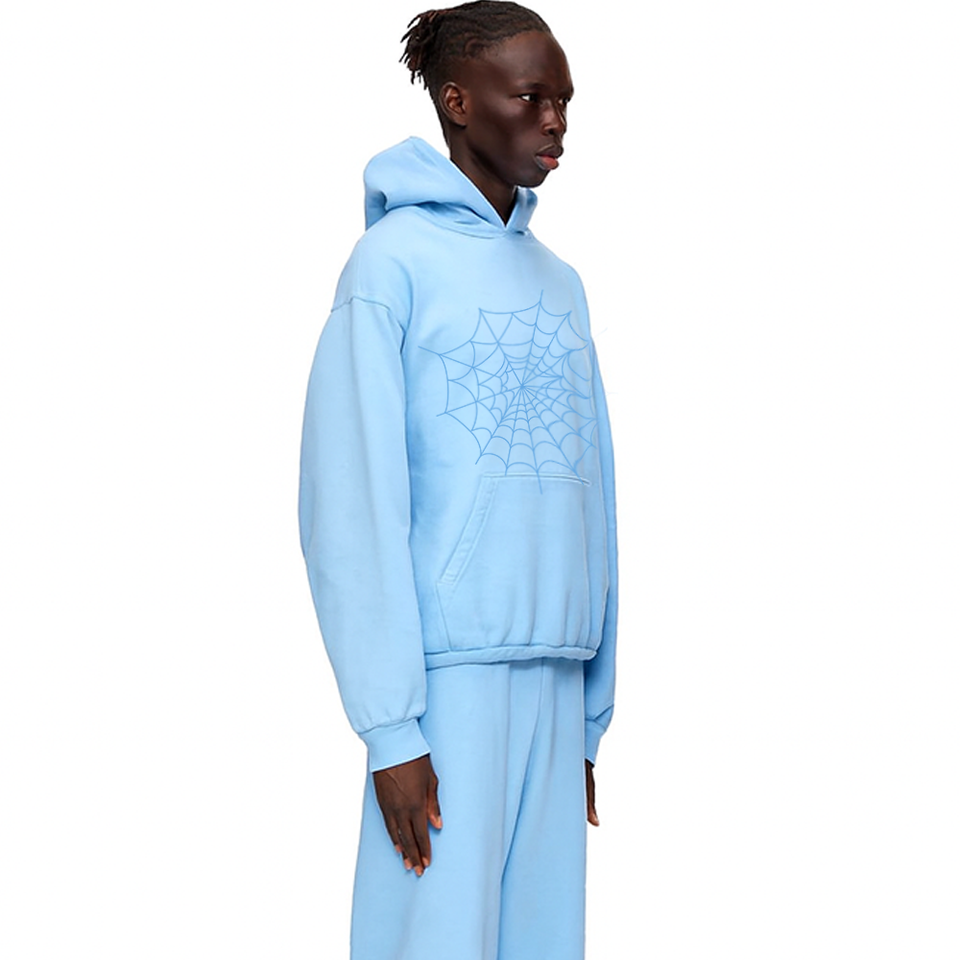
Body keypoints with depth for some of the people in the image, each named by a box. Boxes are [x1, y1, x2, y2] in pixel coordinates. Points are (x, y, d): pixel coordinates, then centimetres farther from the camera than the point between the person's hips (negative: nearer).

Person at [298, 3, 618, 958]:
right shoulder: (393, 261, -3)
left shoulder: (560, 285, 17)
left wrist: (589, 719, 13)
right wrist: (390, 726, -12)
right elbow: (353, 508, -8)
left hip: (554, 678, 6)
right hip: (448, 671, -6)